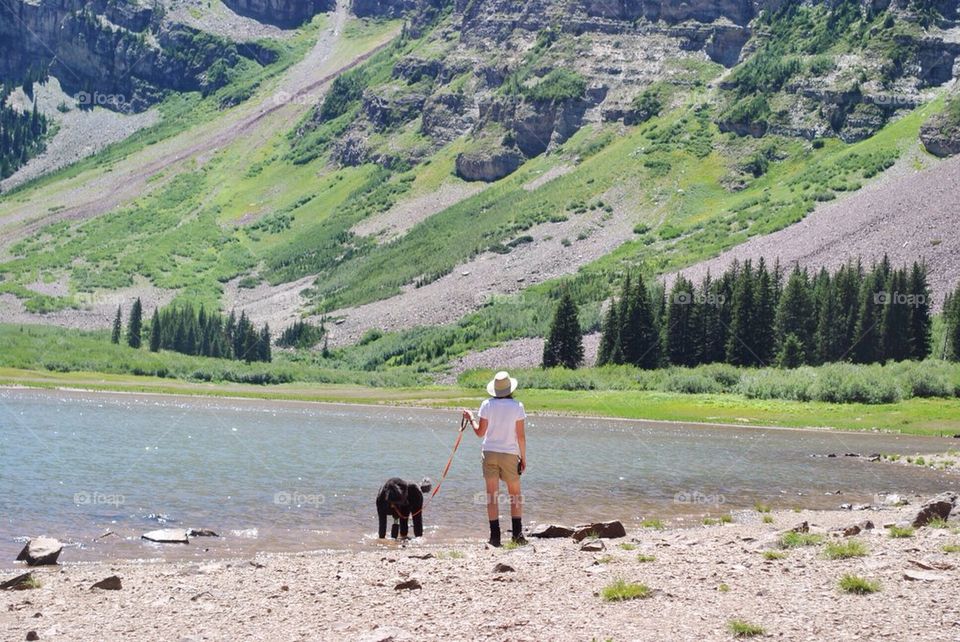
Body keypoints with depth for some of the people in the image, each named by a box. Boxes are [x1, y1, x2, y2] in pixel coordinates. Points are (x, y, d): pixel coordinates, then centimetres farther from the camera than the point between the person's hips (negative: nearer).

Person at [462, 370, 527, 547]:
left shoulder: (487, 405, -4)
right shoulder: (517, 406, -6)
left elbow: (480, 432, 1)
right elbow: (521, 436, -5)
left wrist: (470, 419, 18)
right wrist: (523, 458, 5)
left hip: (490, 453, 1)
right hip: (510, 454, -1)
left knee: (492, 495, 4)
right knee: (515, 494, 12)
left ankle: (495, 536, -1)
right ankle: (518, 534, 5)